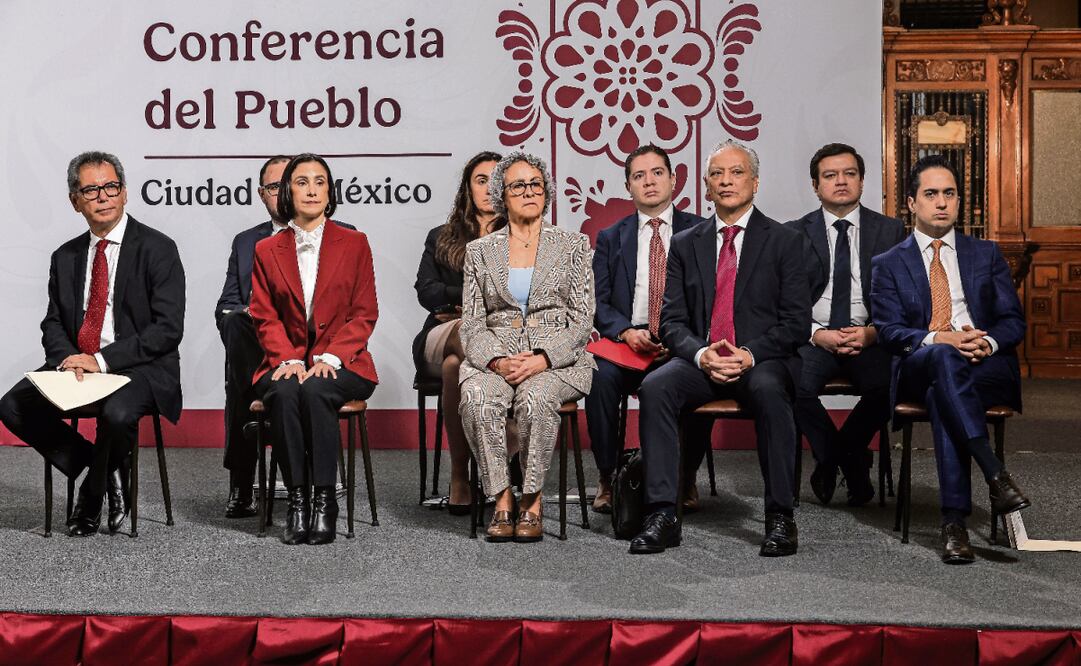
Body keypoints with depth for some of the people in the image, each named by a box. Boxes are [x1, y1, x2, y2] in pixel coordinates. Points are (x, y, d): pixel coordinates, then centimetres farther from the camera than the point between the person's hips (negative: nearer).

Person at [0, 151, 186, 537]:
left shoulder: (157, 249, -5)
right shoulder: (65, 258, 14)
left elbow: (168, 328, -12)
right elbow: (53, 325, 14)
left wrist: (103, 360, -18)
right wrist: (66, 359, -11)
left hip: (139, 368, -5)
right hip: (76, 363, 6)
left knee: (117, 414, -37)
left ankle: (92, 493, -4)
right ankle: (104, 473, -3)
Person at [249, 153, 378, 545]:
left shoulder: (354, 244, 9)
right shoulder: (267, 250, 13)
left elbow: (364, 314, 3)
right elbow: (265, 317, 7)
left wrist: (330, 356, -12)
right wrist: (288, 359, -12)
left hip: (339, 364, -1)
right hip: (286, 361, 1)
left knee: (315, 389, -34)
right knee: (284, 392, -33)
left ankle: (324, 500, -29)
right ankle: (297, 500, -28)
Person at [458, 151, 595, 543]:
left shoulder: (572, 246, 9)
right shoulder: (480, 251, 13)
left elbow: (582, 320, 2)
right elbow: (471, 323, 7)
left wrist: (542, 360, -14)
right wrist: (496, 361, -14)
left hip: (557, 359, -1)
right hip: (495, 358, 2)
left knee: (536, 399, -36)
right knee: (477, 399, -33)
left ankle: (532, 503, -23)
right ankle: (502, 501, -24)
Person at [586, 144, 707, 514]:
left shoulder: (699, 231, 10)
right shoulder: (611, 238, 15)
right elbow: (598, 302, 8)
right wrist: (626, 332, -13)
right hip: (628, 342, 1)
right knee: (602, 377, -31)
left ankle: (686, 476, -12)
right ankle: (607, 476, -16)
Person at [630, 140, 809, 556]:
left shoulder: (784, 241, 6)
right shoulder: (685, 245, 14)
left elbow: (797, 321, -1)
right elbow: (672, 320, 8)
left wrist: (750, 354, -17)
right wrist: (701, 353, -14)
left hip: (762, 361, -2)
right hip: (701, 361, 2)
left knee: (768, 391, -37)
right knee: (655, 387, -28)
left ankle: (780, 517, -29)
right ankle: (662, 515, -28)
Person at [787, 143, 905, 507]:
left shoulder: (890, 231, 10)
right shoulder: (795, 234, 9)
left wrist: (872, 333, -11)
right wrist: (817, 334, -13)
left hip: (871, 338, 0)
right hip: (813, 337, 0)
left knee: (887, 385, -32)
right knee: (793, 383, -32)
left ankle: (831, 457, -2)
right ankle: (853, 463, -5)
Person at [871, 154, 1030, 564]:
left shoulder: (986, 255, 20)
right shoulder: (888, 265, 16)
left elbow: (1013, 321, 12)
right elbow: (889, 331, 2)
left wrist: (988, 342, -13)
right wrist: (938, 339, -18)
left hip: (989, 367, 1)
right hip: (917, 370, 0)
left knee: (941, 395, -36)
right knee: (944, 359, -38)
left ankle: (955, 521, -40)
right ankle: (995, 475, -46)